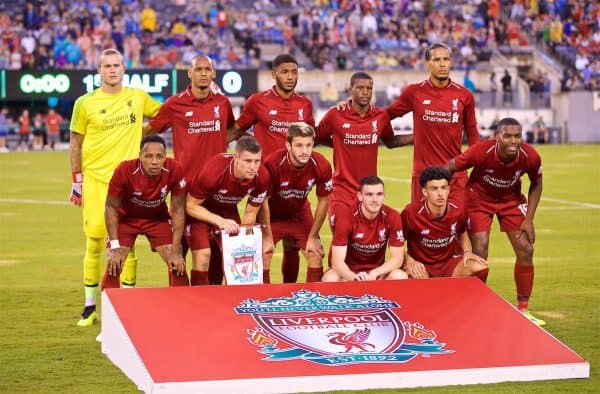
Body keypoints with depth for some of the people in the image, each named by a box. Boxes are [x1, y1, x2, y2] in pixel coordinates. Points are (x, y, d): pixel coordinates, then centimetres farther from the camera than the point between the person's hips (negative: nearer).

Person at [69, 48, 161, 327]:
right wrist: (76, 182, 3)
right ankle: (90, 306, 10)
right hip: (95, 179, -1)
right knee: (94, 242, -1)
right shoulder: (85, 103, 0)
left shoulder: (138, 97, 6)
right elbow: (75, 143, 6)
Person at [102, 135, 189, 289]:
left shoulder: (174, 170, -28)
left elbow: (178, 210, -16)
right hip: (126, 217, -1)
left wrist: (176, 250, -17)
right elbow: (111, 208, -17)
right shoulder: (125, 171, -32)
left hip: (158, 218, 2)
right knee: (113, 265, -14)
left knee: (177, 263, -8)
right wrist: (115, 247, -21)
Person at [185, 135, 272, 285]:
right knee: (203, 255, -19)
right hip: (200, 209, -4)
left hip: (228, 210, 4)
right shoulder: (213, 171, -37)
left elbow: (250, 214, -8)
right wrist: (220, 221, -33)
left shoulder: (262, 177, -24)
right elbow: (191, 205, -23)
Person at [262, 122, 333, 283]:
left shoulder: (321, 166, -24)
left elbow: (323, 201, -8)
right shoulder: (272, 164, -35)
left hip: (300, 213, 3)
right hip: (272, 215, -3)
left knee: (316, 255, -4)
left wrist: (313, 237, -4)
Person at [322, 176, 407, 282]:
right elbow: (337, 260, -23)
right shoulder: (346, 218, -19)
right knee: (330, 278, -33)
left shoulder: (392, 217, -14)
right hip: (350, 271, -2)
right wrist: (353, 277, -45)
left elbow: (397, 258, -11)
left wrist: (374, 273, -30)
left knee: (400, 277, -29)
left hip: (378, 272, 2)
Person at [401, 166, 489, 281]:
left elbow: (462, 235, 18)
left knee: (481, 268, -21)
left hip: (448, 262, 4)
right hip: (421, 266, -4)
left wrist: (467, 252, -1)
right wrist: (409, 261, -20)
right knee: (417, 278, -40)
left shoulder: (457, 211, -5)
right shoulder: (411, 212, -18)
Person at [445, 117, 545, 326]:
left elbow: (536, 185, -4)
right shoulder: (481, 152, -34)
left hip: (511, 199, 3)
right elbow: (449, 168, -20)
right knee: (479, 252, -13)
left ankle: (523, 310, 11)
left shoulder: (530, 157, -25)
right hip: (480, 198, -3)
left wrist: (528, 219, -8)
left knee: (526, 251, -3)